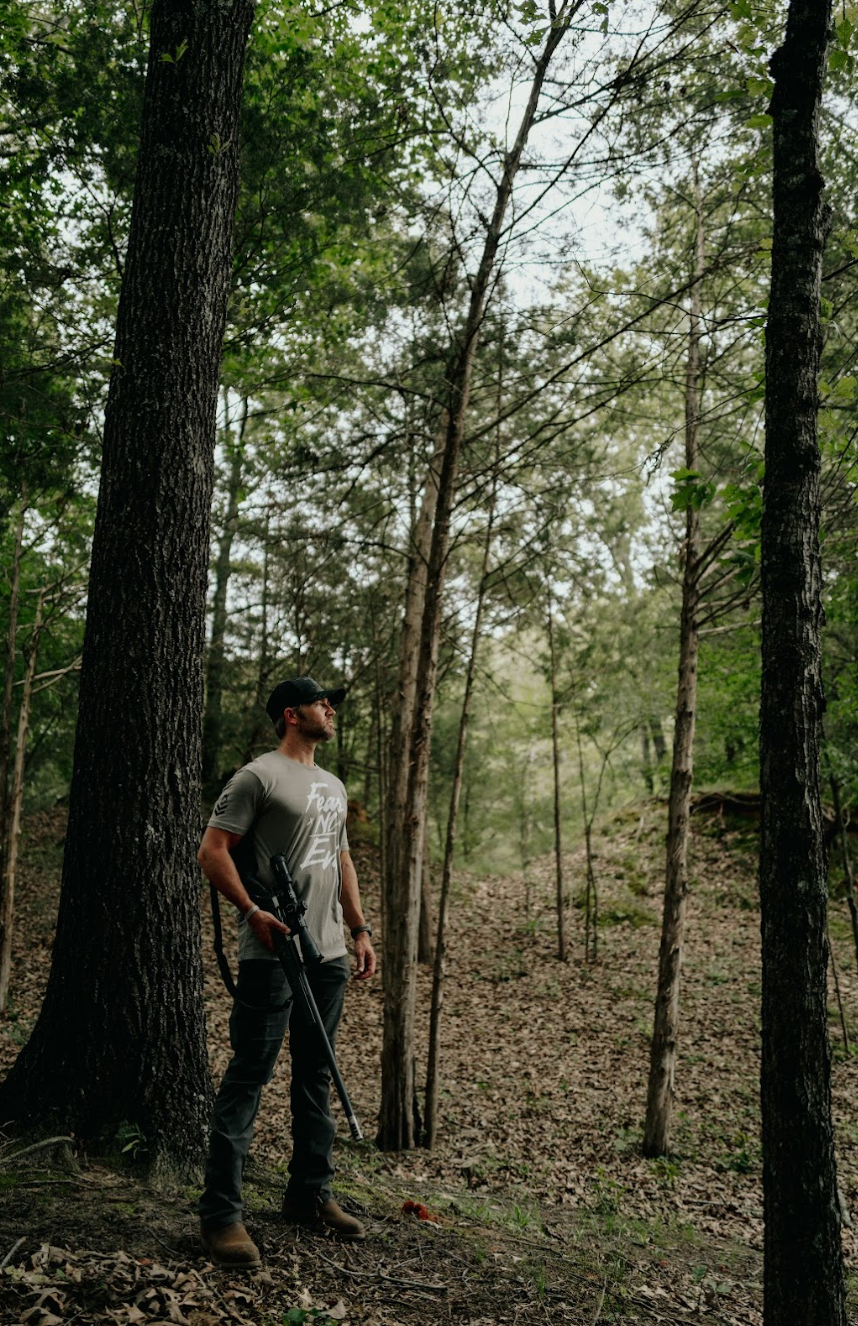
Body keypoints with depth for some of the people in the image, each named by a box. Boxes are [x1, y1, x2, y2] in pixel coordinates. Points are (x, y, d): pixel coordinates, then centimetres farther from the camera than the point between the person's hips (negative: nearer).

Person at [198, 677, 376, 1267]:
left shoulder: (333, 786, 19)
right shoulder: (260, 776, -7)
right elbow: (213, 851, -11)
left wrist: (361, 929, 17)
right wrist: (253, 911, -21)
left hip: (328, 954, 8)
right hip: (273, 953, -8)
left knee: (317, 1076, 15)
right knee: (249, 1077, -5)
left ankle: (310, 1194, 28)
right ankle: (221, 1213, 3)